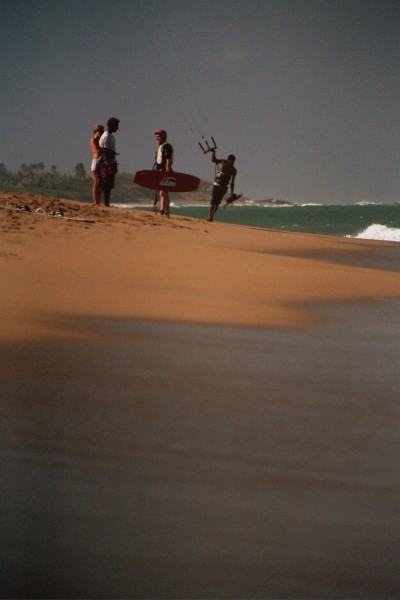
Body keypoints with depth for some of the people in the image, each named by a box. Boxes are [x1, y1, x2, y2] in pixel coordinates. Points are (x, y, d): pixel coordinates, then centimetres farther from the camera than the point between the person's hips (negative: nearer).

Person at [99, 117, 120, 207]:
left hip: (111, 163, 10)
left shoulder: (110, 136, 16)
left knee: (109, 186, 10)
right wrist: (110, 166, -23)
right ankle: (106, 204, -7)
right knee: (106, 186, -8)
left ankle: (107, 204, 13)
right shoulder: (106, 137, -16)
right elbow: (106, 152, -20)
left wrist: (114, 166, 22)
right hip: (107, 164, -10)